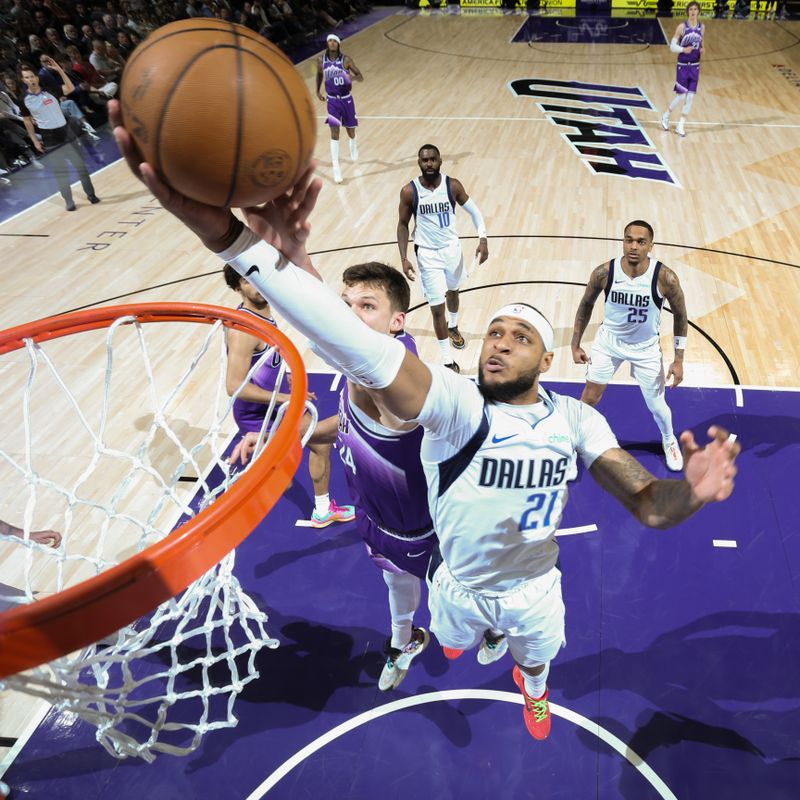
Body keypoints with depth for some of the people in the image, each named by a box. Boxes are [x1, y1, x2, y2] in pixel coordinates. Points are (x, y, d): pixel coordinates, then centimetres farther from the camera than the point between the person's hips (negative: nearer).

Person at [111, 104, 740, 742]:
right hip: (459, 586, -1)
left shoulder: (577, 421, -21)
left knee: (537, 658, 31)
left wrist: (689, 492, -53)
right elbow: (369, 354, -52)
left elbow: (649, 506, -25)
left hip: (534, 588, 2)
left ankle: (532, 688, 69)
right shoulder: (457, 403, -33)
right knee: (453, 648, 31)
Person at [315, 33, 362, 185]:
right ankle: (336, 168, -11)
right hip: (332, 101, 0)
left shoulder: (346, 60, -10)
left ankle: (354, 147, 51)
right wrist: (318, 91, 21)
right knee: (334, 133, -10)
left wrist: (353, 77, -29)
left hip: (346, 100, 0)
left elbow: (361, 77, -8)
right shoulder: (321, 60, -3)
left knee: (350, 131, 13)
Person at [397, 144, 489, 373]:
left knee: (453, 291, 27)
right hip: (428, 254, -3)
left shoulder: (452, 185, -12)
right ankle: (448, 362, 4)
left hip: (452, 247, 3)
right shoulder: (409, 191, -15)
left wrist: (483, 239, -15)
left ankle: (453, 326, 59)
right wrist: (404, 258, -12)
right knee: (437, 308, -5)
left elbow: (474, 211, -1)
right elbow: (403, 225, -4)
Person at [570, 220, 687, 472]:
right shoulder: (604, 272, -22)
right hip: (609, 340, 1)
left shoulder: (665, 278, -26)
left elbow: (680, 315, -10)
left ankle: (669, 441, 43)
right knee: (590, 397, 7)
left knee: (656, 405, 10)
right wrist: (575, 344, -2)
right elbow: (586, 305, -3)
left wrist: (679, 360, -9)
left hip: (646, 347, -1)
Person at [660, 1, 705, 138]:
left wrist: (703, 49, -6)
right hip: (683, 66, -4)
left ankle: (680, 125, 9)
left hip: (695, 66, 4)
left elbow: (701, 43, 17)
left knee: (690, 96, 0)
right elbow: (672, 45, -7)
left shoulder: (702, 27, 4)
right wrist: (683, 49, -24)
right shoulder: (682, 27, -8)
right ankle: (666, 115, 24)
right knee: (681, 96, -3)